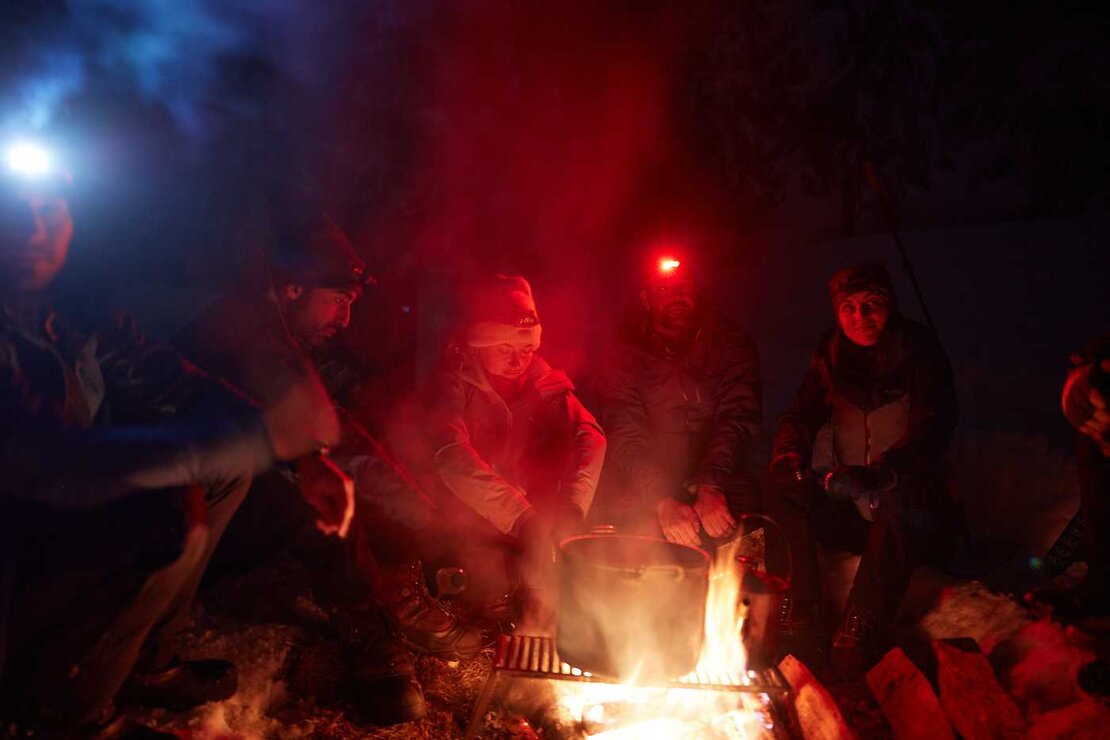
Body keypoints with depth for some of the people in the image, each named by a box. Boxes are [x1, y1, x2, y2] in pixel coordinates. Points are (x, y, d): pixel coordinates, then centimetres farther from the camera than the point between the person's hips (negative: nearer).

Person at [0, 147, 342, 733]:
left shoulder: (78, 317, -4)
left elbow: (185, 388, 0)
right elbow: (50, 464, -36)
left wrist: (305, 458, -15)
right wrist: (262, 438, -41)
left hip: (66, 520, 7)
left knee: (227, 463, 1)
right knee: (167, 520, -28)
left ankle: (141, 659, 13)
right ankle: (61, 703, 1)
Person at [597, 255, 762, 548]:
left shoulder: (731, 344, 7)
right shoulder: (626, 356, 4)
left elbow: (739, 418, -6)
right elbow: (625, 438, -8)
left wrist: (711, 486, -24)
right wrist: (663, 502, -24)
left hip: (719, 482, 0)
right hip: (646, 492, 0)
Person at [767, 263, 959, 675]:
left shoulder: (919, 353, -8)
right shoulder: (830, 356, 5)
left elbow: (932, 432, -21)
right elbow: (800, 416, 1)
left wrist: (878, 474, -39)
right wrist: (788, 457, -23)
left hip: (914, 521, -4)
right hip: (851, 514, 4)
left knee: (904, 490, -37)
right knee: (784, 484, -20)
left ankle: (861, 630, -34)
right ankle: (798, 614, -19)